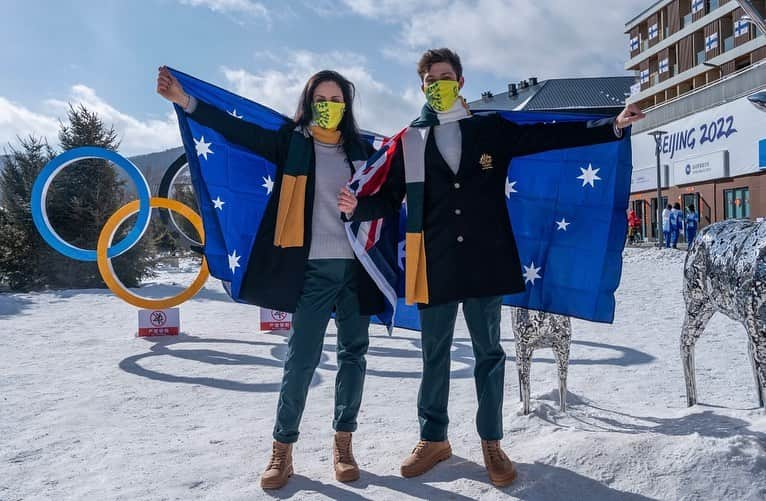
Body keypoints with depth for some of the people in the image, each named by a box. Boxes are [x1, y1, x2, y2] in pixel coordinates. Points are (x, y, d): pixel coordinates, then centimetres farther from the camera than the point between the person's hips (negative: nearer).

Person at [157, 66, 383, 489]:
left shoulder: (362, 150, 13)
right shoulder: (292, 142, 6)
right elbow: (238, 130, -3)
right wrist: (185, 101, -12)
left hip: (356, 266, 3)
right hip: (314, 267, -3)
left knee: (353, 354, 7)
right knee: (301, 357, -3)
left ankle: (343, 443, 20)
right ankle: (282, 449, 10)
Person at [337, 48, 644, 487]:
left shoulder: (492, 129, 9)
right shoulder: (410, 141, 8)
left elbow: (549, 136, 8)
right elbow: (390, 198, 4)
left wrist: (612, 126, 4)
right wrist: (359, 207, -16)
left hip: (484, 260, 0)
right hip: (435, 265, 0)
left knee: (489, 352, 8)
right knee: (435, 354, 10)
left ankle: (492, 443, 23)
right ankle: (434, 440, 26)